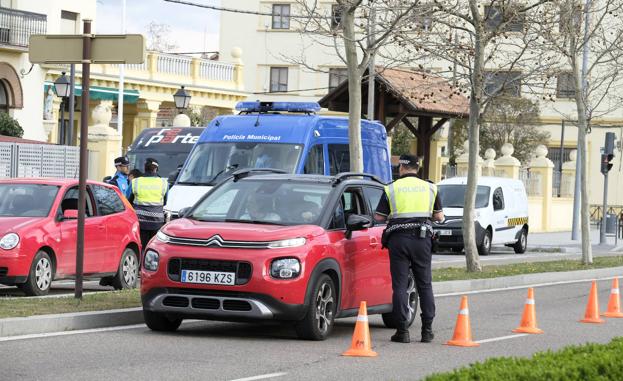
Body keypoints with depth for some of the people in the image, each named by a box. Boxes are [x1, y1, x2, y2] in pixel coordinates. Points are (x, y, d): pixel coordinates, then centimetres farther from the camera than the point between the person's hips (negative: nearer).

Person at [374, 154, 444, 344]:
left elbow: (379, 217, 2)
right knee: (425, 285, 8)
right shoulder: (430, 188, 8)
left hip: (398, 238, -2)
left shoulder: (391, 189, 2)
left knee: (400, 285, 0)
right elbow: (439, 216, 10)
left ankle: (402, 330, -4)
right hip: (422, 238, 2)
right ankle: (427, 330, 5)